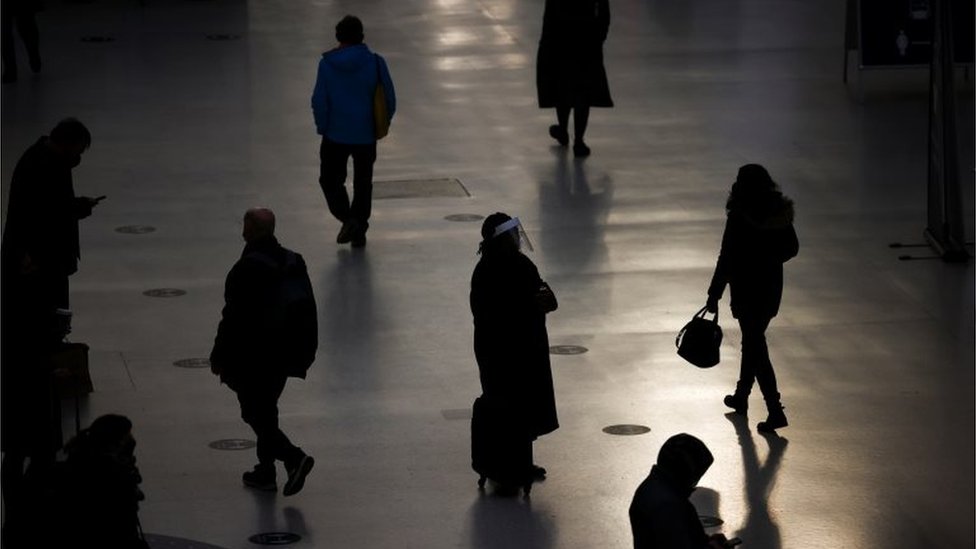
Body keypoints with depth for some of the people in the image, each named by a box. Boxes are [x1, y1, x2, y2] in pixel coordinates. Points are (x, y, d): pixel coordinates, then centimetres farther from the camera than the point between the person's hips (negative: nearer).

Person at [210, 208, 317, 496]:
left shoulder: (246, 269, -21)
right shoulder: (294, 262, 3)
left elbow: (233, 317, -18)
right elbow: (308, 310, 9)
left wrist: (219, 357, -8)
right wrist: (305, 351, 18)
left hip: (252, 358, -8)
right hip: (284, 354, 8)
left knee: (255, 413, 2)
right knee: (266, 411, 20)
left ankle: (294, 457, -14)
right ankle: (265, 472, 26)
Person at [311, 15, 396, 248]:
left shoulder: (327, 64, -11)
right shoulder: (375, 62, -9)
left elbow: (319, 101, -8)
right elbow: (389, 97, -4)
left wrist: (322, 127, 7)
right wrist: (384, 122, 13)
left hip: (336, 134, -2)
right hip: (366, 134, 2)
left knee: (330, 179, 14)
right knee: (363, 183, 15)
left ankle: (347, 218, -6)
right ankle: (359, 231, 17)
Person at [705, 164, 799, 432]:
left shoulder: (739, 218, -21)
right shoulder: (781, 213, -3)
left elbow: (727, 259, -18)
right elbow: (791, 248, 9)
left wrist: (714, 295, -10)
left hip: (747, 290, -6)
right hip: (772, 286, 6)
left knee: (755, 346, 0)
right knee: (753, 340, 23)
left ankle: (775, 410, -4)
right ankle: (741, 395, 39)